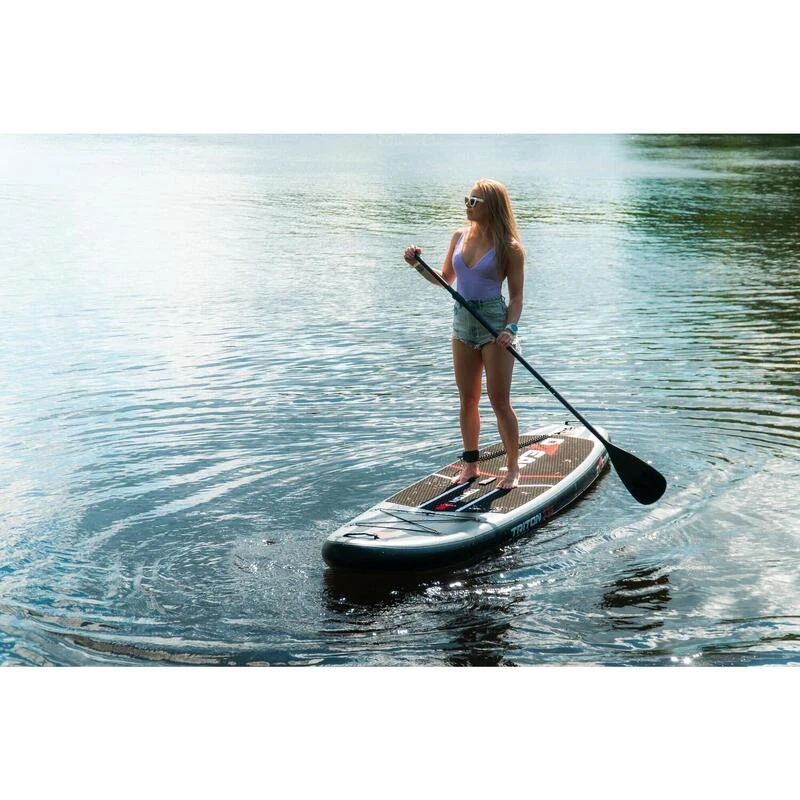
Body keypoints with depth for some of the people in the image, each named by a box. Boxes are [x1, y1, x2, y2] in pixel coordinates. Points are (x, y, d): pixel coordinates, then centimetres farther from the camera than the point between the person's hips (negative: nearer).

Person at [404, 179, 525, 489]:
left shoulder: (509, 248, -9)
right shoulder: (460, 236, 7)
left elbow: (516, 296, -7)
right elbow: (445, 279, 17)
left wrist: (510, 328, -22)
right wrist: (418, 265, 2)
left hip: (494, 322, -6)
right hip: (463, 322, 6)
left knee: (500, 402, -1)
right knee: (468, 400, 12)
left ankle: (513, 469, 11)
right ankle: (470, 464, 24)